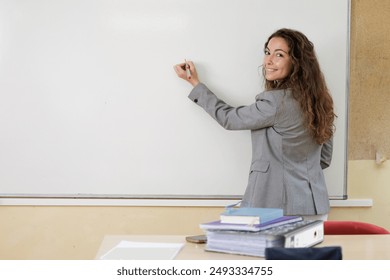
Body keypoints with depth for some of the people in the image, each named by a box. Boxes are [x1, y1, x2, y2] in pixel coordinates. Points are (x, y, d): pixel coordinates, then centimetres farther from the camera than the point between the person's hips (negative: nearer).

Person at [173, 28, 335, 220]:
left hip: (279, 207, -8)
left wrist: (195, 83, 6)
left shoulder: (276, 101, -18)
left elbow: (229, 118, -3)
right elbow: (325, 158, 14)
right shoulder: (316, 101, 6)